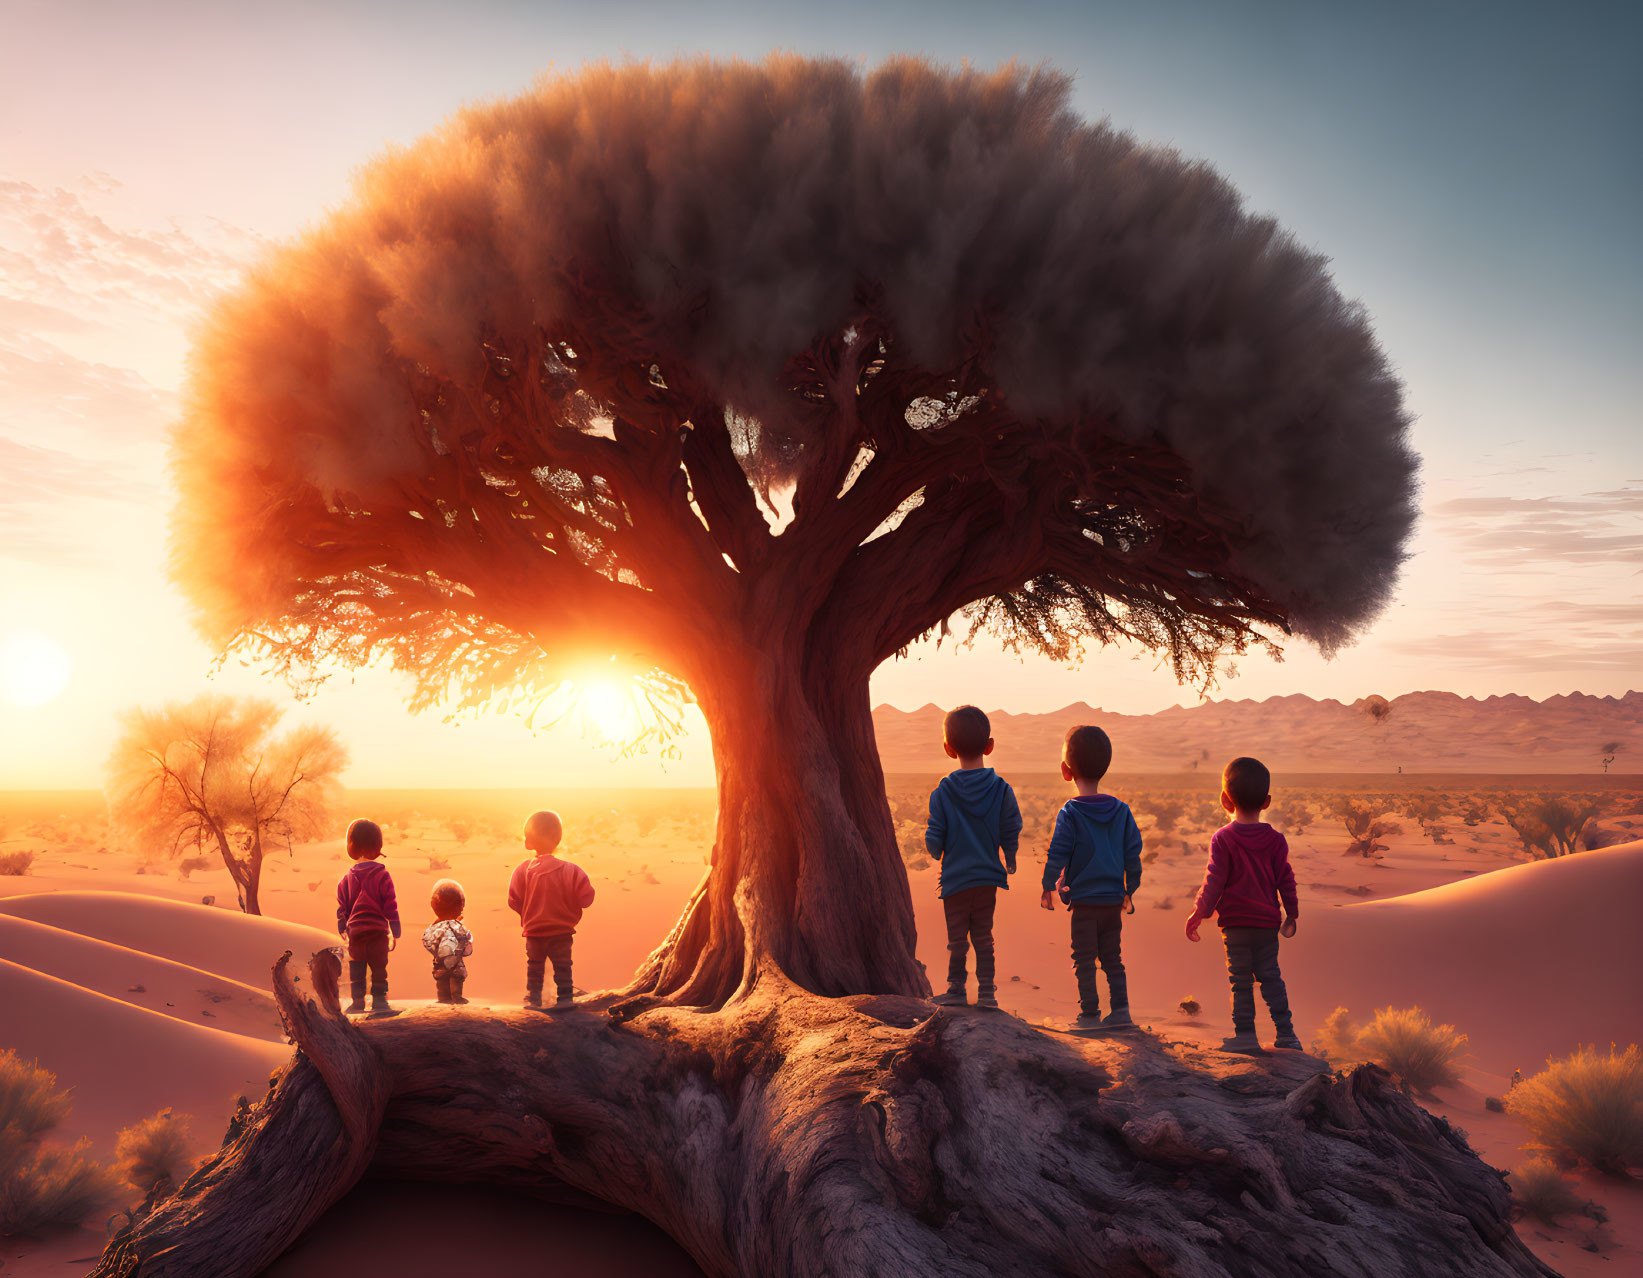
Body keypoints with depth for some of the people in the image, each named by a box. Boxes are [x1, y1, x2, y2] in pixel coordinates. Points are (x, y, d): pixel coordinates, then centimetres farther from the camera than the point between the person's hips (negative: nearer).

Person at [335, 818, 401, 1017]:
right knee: (378, 967, 2)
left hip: (354, 931, 3)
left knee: (356, 968, 12)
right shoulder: (382, 876, -7)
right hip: (377, 931, -3)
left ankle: (358, 1001, 15)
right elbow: (390, 905, -7)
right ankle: (379, 1001, 0)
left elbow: (342, 906, 10)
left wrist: (342, 927, 22)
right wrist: (395, 931, -2)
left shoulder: (347, 878, 5)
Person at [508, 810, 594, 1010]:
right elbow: (586, 898, -13)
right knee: (562, 966, 12)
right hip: (562, 932, -1)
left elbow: (514, 901, -7)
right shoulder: (570, 871, -15)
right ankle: (565, 998, 12)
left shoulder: (523, 870, -13)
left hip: (533, 931, 1)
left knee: (534, 965, 19)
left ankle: (533, 998, 25)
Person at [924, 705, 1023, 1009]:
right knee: (983, 936, 12)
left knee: (957, 938, 10)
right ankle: (986, 991, 13)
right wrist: (1010, 861, 17)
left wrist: (938, 853, 15)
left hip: (954, 878, -2)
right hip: (988, 876, 2)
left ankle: (956, 990, 17)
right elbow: (1011, 835, -2)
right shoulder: (1001, 789, -6)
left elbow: (934, 839, -8)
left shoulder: (942, 792, -10)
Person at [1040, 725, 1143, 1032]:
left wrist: (1048, 887, 0)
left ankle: (1090, 1014, 7)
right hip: (1114, 901, 5)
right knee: (1113, 959, 15)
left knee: (1084, 960, 5)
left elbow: (1058, 853, -12)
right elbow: (1133, 853, 7)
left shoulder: (1070, 813, -11)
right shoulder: (1122, 810, 3)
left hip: (1083, 902, -4)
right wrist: (1129, 889, 18)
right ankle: (1121, 1010, 11)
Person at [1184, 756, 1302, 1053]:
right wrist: (1291, 915, 16)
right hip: (1268, 923, 4)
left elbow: (1214, 881, -11)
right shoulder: (1275, 840, 2)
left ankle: (1245, 1034, 5)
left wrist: (1199, 914, -3)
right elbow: (1286, 879, 5)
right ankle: (1286, 1034, 12)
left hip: (1235, 924, -3)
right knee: (1271, 977, 13)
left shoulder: (1223, 839, -10)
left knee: (1240, 979, 4)